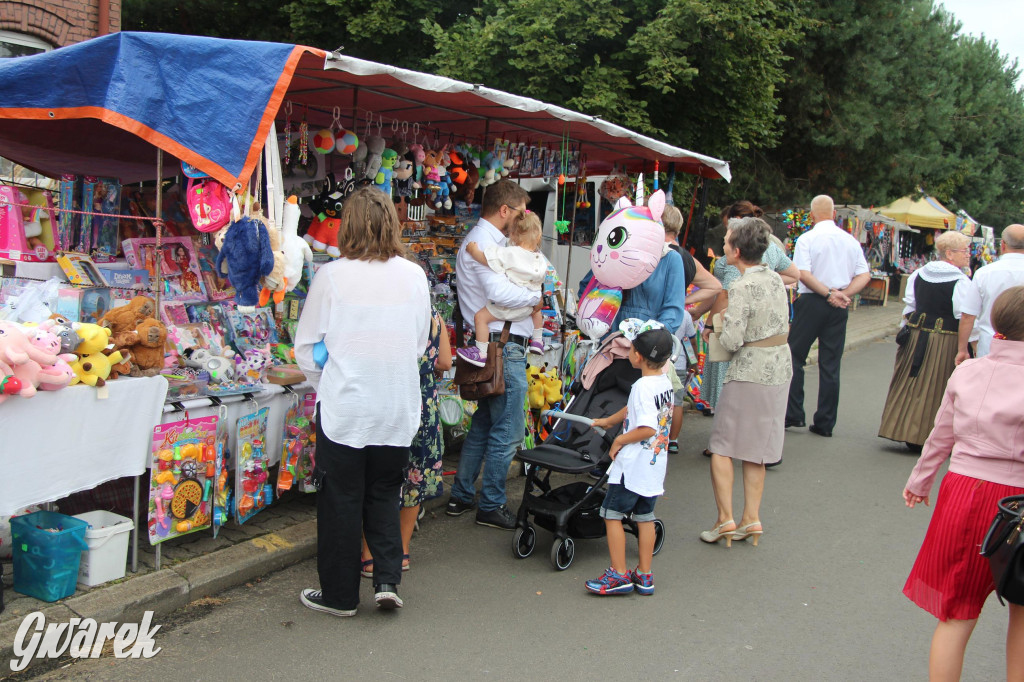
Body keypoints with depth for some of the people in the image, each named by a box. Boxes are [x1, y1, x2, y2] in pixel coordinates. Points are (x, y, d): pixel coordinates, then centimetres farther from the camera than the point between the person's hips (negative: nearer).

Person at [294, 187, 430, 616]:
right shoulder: (415, 276, -1)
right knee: (384, 495, 20)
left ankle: (340, 595, 20)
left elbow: (306, 347, -3)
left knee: (340, 501, 10)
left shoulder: (332, 276, -10)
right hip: (398, 410, 3)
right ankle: (387, 578, 11)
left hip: (344, 407, -3)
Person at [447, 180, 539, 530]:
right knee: (507, 432, -2)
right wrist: (535, 296, -14)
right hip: (504, 346, -11)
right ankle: (491, 506, 8)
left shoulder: (480, 239, 18)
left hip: (491, 345, 11)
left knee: (483, 423, 19)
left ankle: (461, 495, 27)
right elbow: (499, 291, -29)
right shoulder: (484, 241, -15)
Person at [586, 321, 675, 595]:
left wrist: (619, 440, -12)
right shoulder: (665, 382, 8)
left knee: (612, 513, 1)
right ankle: (644, 576, 20)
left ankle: (619, 574, 3)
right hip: (655, 465, 9)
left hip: (633, 465, -9)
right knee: (645, 516, 14)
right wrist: (608, 421, 32)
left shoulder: (642, 386, -21)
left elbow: (647, 428, -26)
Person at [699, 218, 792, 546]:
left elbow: (732, 341, -21)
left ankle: (725, 519, 1)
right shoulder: (775, 279, 6)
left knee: (721, 446, 3)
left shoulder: (742, 287, -19)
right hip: (779, 370, 8)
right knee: (755, 450, 14)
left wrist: (721, 326, -2)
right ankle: (751, 519, 18)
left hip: (749, 374, -8)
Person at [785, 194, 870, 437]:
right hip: (839, 308, 4)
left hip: (811, 302, -4)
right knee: (831, 364, 6)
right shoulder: (850, 240, 8)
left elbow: (803, 274, -17)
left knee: (795, 357, 8)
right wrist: (843, 294, -5)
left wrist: (829, 294, -15)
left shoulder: (807, 239, -6)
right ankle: (825, 423, 9)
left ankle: (793, 414, 5)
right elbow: (865, 275, 5)